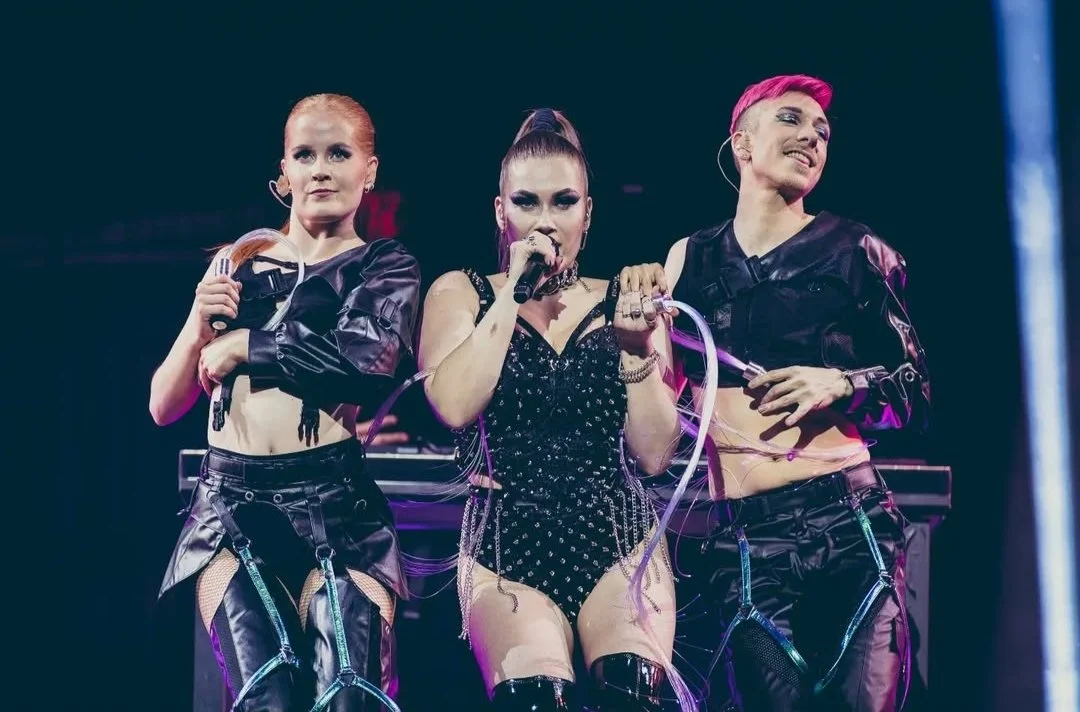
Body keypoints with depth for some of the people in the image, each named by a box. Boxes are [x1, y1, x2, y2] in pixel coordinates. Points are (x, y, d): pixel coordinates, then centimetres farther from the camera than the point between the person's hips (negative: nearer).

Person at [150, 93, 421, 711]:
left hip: (334, 503, -1)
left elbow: (369, 355, -12)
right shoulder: (238, 262, 19)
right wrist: (198, 326, -1)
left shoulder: (385, 265, 12)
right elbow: (163, 408, 18)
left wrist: (239, 345, -2)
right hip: (230, 502, 2)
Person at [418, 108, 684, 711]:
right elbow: (453, 407, -10)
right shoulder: (460, 293, 10)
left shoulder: (624, 302, 12)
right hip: (507, 543, -1)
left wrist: (637, 347, -8)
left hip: (618, 535, 1)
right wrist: (513, 291, -7)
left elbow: (654, 455, 5)